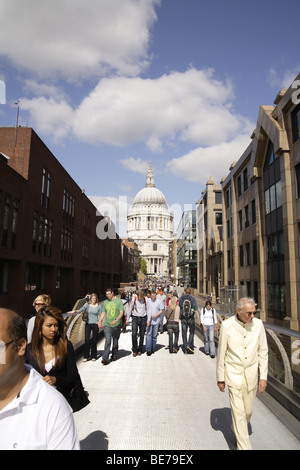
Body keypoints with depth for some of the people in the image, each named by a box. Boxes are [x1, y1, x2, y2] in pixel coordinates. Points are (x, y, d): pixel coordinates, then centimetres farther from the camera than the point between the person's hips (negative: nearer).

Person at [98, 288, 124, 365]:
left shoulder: (119, 301, -2)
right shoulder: (105, 302, 9)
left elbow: (121, 313, -7)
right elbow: (103, 313, 16)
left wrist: (116, 320, -22)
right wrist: (100, 321, 3)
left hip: (116, 325, -1)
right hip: (107, 325, 1)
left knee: (115, 341, 11)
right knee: (108, 341, -10)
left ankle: (114, 356, 28)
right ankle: (105, 358, -12)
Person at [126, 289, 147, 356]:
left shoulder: (146, 301, -5)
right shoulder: (134, 300, -5)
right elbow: (130, 309, 7)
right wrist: (127, 319, 10)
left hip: (143, 318, 0)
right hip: (135, 318, 0)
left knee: (142, 335, 6)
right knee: (134, 334, -9)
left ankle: (140, 350, 21)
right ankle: (134, 350, 3)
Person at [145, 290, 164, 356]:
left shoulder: (159, 301, -2)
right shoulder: (148, 301, -1)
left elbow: (161, 310, 4)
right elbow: (147, 310, 3)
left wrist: (156, 315, -12)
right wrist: (148, 320, -4)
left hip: (156, 320, 0)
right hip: (149, 320, 0)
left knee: (154, 335, 9)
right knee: (148, 335, -6)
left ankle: (153, 349, 22)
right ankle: (148, 350, -4)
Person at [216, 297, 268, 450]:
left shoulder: (258, 324, -8)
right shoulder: (227, 325, -15)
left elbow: (263, 352, 2)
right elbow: (221, 353, -5)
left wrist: (263, 377, 0)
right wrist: (220, 378, 0)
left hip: (251, 374, 3)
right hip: (233, 374, -3)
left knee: (247, 411, 16)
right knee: (238, 412, -2)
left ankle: (237, 431, 45)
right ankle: (244, 446, 13)